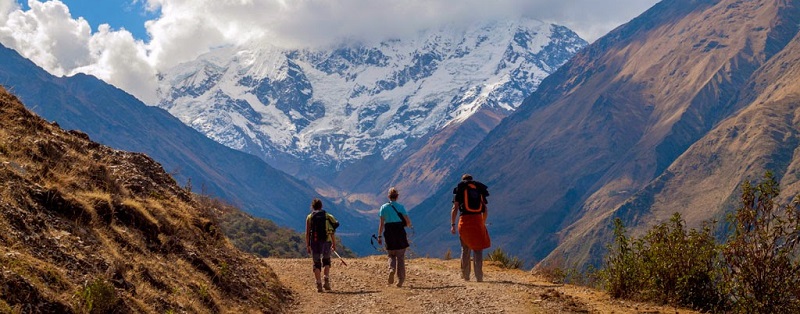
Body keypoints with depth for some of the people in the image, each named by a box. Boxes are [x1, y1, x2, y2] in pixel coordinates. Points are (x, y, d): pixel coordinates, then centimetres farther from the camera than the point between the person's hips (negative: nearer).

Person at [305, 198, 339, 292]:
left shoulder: (309, 217, 3)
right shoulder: (327, 216, 6)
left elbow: (307, 233, -1)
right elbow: (332, 232, 2)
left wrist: (307, 245, 4)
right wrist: (334, 244, 7)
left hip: (315, 242, -1)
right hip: (326, 241, 1)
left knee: (317, 263, 6)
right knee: (326, 261, 20)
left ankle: (319, 284, -1)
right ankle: (327, 280, 3)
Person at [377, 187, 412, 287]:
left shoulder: (383, 207, 0)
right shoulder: (401, 207, -3)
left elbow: (381, 223, -3)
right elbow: (409, 223, -6)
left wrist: (379, 236, 1)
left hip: (389, 234, 1)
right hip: (400, 233, -1)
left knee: (391, 255, 16)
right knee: (400, 257, 8)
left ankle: (391, 269, -14)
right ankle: (400, 279, 4)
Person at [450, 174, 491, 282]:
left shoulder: (460, 190, 8)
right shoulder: (479, 190, 16)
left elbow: (455, 208, -1)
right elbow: (485, 210, 15)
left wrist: (452, 224, 0)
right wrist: (483, 223, 27)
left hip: (464, 220, -1)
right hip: (478, 220, 1)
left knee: (465, 249, 13)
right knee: (478, 249, 5)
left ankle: (465, 275, 18)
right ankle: (479, 276, -6)